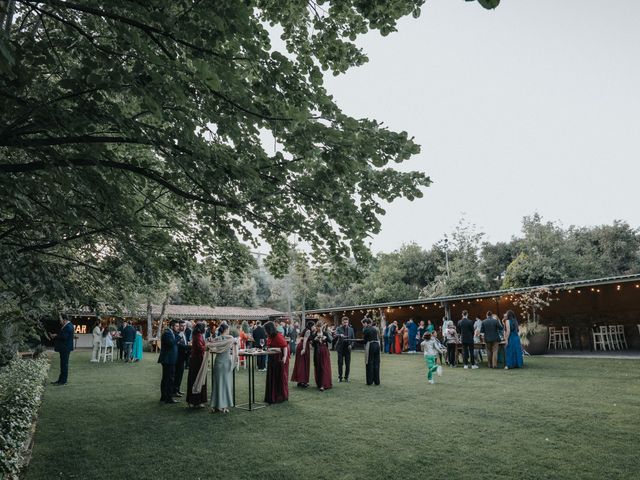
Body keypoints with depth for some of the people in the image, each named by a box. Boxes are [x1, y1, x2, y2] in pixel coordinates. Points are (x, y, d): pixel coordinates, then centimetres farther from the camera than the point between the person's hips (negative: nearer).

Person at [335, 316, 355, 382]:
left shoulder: (351, 329, 7)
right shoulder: (339, 328, -1)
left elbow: (353, 338, 10)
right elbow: (336, 335, -18)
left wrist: (351, 345, -7)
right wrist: (340, 335, -40)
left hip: (348, 348, 2)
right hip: (340, 348, -1)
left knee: (348, 364, 2)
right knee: (340, 363, 4)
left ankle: (346, 377, 15)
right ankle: (340, 377, 16)